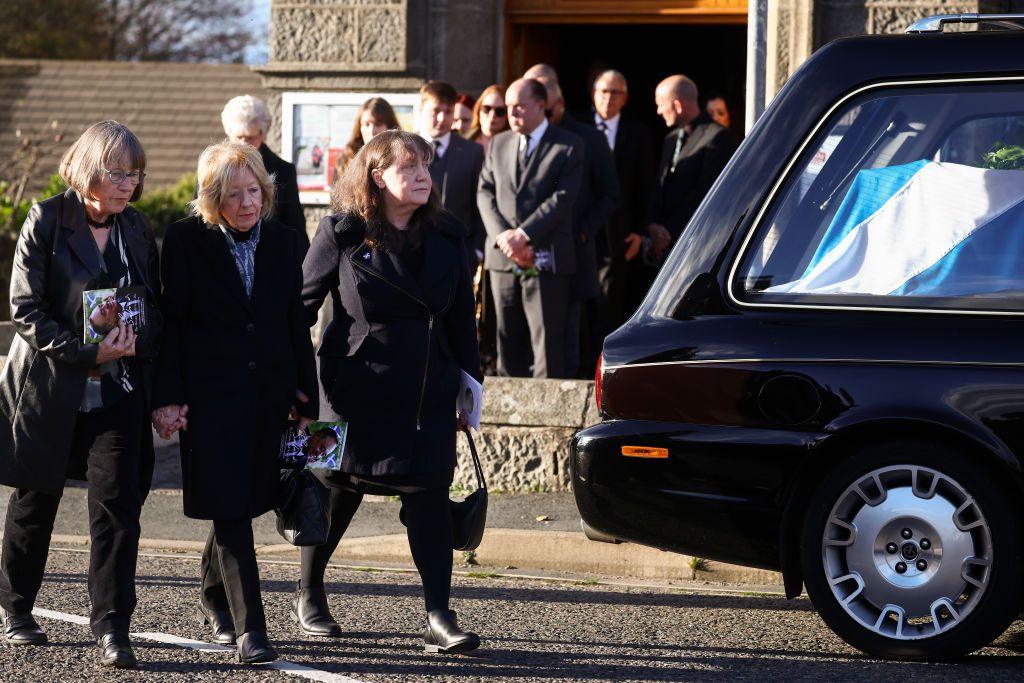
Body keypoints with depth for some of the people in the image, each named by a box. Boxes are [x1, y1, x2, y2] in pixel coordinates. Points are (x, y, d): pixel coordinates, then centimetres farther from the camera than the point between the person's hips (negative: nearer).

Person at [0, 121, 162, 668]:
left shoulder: (135, 229, 6)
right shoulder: (46, 222, -7)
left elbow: (156, 306, 13)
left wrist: (137, 342, -7)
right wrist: (88, 352, -20)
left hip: (118, 392, 3)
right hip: (48, 388, -2)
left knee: (117, 504, -10)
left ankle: (111, 628, -9)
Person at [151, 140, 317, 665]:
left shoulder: (282, 242, 7)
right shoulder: (186, 241, -3)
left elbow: (297, 324, 12)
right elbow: (171, 321, -4)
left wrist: (307, 401, 10)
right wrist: (167, 397, -10)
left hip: (269, 389, 4)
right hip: (210, 393, -4)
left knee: (244, 502, 8)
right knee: (229, 508, -10)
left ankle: (214, 599, 34)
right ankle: (249, 630, -13)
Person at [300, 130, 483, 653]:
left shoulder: (445, 236, 7)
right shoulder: (342, 233, -5)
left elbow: (461, 316, 13)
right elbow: (303, 301, -1)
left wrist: (469, 381, 10)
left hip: (428, 393, 3)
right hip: (356, 389, -3)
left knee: (429, 494, -7)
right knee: (340, 489, 9)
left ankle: (439, 618, -10)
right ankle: (309, 595, 30)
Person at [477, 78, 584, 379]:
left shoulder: (568, 146, 1)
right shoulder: (499, 144, 16)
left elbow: (563, 197, -9)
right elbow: (485, 193, 9)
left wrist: (523, 235, -15)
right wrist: (503, 236, -8)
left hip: (545, 260, -5)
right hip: (503, 261, 5)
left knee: (547, 340, -7)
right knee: (508, 339, 7)